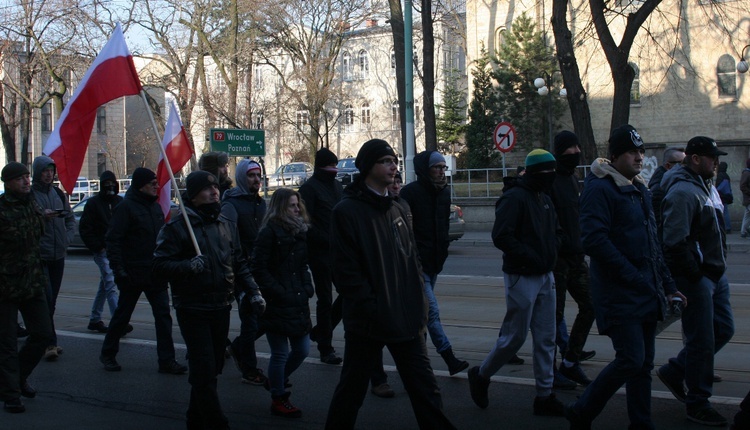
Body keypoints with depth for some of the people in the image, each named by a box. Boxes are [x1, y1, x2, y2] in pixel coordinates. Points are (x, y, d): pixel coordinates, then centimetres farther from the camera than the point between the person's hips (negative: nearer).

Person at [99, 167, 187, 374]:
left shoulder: (155, 207, 11)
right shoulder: (125, 207, -11)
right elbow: (112, 240, -14)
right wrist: (118, 269, -19)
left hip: (155, 274, 6)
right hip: (133, 274, -6)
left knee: (163, 315, 1)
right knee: (122, 315, 8)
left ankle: (166, 360, 4)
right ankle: (108, 354, 27)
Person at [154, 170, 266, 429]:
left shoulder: (227, 225, 11)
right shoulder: (177, 227, -9)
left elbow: (239, 264, 18)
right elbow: (160, 266, -12)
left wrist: (252, 291, 7)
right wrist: (189, 266, -27)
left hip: (221, 308, 6)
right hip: (192, 309, -6)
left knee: (212, 368, 15)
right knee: (204, 371, -8)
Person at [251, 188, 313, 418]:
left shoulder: (300, 231, 11)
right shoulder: (269, 232, -11)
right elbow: (259, 268, -15)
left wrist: (306, 288, 4)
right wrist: (278, 293, -17)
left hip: (298, 303, 7)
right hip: (277, 304, -7)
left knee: (302, 349, 12)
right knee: (281, 353, 2)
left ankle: (276, 381, 36)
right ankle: (278, 399, 18)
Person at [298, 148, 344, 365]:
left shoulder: (337, 186, 15)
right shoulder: (310, 188, -7)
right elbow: (306, 223, -14)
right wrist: (328, 241, -18)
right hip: (321, 252, -7)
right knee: (325, 299, 1)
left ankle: (320, 331, 24)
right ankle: (325, 348, 12)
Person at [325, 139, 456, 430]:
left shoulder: (399, 211, 12)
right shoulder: (347, 211, -9)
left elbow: (413, 262, 14)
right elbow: (346, 271, -14)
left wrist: (419, 312, 7)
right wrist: (373, 311, -18)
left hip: (406, 320, 6)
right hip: (367, 323, -5)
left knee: (425, 389, 8)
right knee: (352, 390, 9)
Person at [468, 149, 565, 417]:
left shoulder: (545, 199, 13)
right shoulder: (515, 198, -14)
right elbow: (501, 237, -23)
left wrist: (551, 250, 7)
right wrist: (530, 257, -21)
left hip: (545, 276, 8)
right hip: (522, 277, -8)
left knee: (546, 339, 9)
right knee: (515, 336, -1)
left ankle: (545, 396, 17)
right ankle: (481, 376, 22)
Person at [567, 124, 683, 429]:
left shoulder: (640, 190, 17)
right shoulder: (600, 189, -12)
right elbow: (593, 240, -22)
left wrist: (667, 286, 20)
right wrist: (633, 277, -21)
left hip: (645, 293, 9)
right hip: (618, 293, -9)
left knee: (643, 363, 11)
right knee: (631, 359, -11)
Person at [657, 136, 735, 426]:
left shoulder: (705, 185, 13)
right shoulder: (683, 191, -20)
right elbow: (674, 242, -27)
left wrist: (717, 268, 13)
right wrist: (695, 274, -19)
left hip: (714, 274, 10)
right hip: (695, 279, -10)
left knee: (724, 329, 17)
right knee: (702, 341, -1)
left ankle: (674, 371, 29)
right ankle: (697, 404, 14)